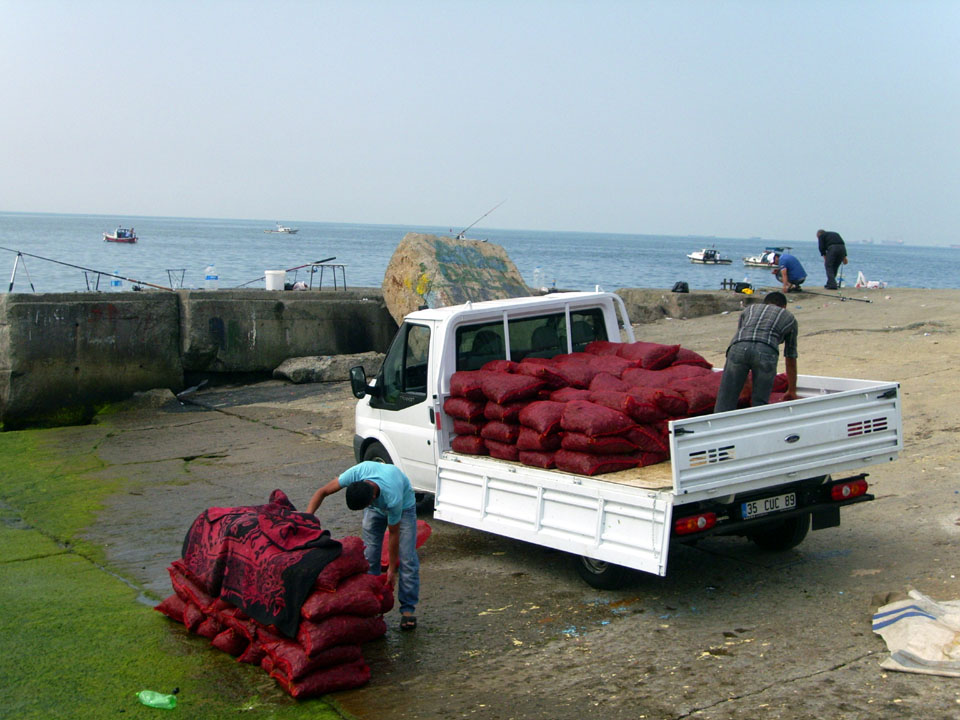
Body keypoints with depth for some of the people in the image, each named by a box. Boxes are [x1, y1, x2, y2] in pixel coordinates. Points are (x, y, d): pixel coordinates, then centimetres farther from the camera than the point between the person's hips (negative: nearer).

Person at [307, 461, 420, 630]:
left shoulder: (393, 499, -44)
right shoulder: (356, 473, -38)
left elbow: (394, 534, -28)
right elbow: (322, 492, -24)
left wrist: (391, 569, -19)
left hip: (403, 505, -4)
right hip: (375, 507, 4)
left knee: (406, 558, -10)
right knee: (369, 556, -2)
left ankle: (408, 609, -2)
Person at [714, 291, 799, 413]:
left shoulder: (749, 308, 40)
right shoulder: (789, 317, 35)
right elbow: (791, 360, 40)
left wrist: (745, 382, 55)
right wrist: (792, 391, 52)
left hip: (738, 348, 1)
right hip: (766, 351, -1)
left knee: (725, 403, 2)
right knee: (760, 403, 11)